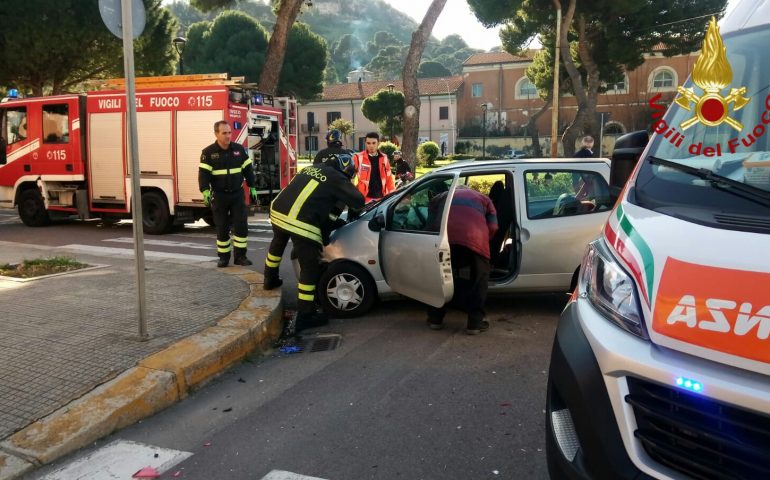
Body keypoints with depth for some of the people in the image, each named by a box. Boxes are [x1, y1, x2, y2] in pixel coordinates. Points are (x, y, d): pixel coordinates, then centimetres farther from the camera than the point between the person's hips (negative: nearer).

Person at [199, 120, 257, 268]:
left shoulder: (239, 149, 3)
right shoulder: (208, 152, -5)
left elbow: (247, 169, 8)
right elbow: (204, 173, -11)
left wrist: (252, 188, 7)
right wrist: (205, 192, -23)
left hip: (237, 194, 2)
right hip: (219, 196, -2)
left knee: (241, 225, -2)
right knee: (222, 227, 5)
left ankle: (240, 256, 7)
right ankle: (223, 257, 16)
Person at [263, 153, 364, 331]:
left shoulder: (311, 168, 21)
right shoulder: (337, 179, 1)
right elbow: (359, 201, 1)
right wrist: (351, 205, 24)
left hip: (278, 213, 8)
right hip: (301, 224, -7)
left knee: (278, 244, 37)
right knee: (310, 268, 3)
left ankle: (270, 280, 57)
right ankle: (305, 316, 8)